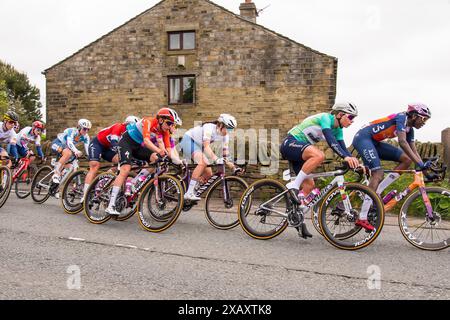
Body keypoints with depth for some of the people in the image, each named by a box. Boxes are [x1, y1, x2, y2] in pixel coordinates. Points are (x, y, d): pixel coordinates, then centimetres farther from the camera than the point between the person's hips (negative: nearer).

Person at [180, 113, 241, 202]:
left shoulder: (225, 136, -6)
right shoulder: (209, 127, -28)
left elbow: (225, 153, -6)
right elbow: (206, 146, -40)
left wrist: (232, 167, -19)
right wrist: (216, 159, -53)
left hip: (198, 146, 8)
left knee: (208, 174, -4)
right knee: (202, 163, -32)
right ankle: (189, 193, -32)